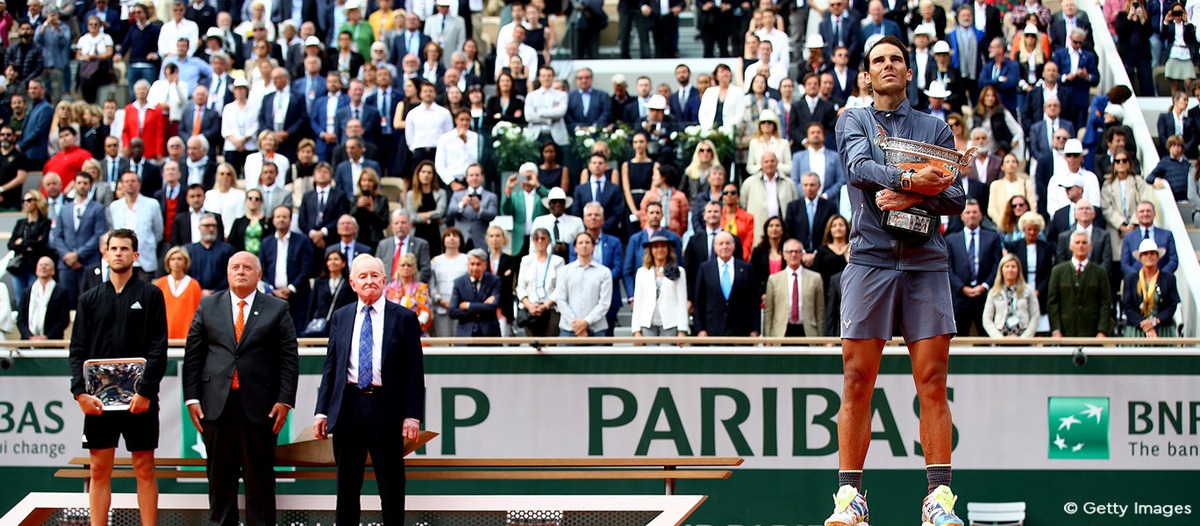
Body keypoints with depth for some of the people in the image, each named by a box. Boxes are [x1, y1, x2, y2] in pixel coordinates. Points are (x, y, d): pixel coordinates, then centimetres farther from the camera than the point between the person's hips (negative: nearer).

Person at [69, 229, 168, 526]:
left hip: (139, 398, -2)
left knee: (144, 470, 2)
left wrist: (145, 390, -14)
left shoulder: (150, 295, 3)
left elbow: (158, 348, -4)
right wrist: (80, 392, -7)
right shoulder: (90, 299, 11)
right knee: (99, 471, 3)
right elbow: (78, 349, 6)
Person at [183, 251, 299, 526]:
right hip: (217, 406, 2)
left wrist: (284, 400, -7)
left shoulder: (277, 309, 6)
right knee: (220, 475, 6)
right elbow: (192, 355, 8)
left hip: (259, 407, -2)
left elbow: (289, 358, 2)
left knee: (260, 477, 2)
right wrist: (191, 398, 0)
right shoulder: (208, 306, 10)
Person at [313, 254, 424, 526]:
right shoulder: (340, 318, 11)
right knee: (347, 483, 8)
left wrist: (413, 415, -9)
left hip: (386, 407, -3)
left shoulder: (404, 318, 2)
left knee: (391, 484, 3)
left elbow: (415, 370, 0)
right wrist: (322, 411, 3)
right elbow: (330, 367, 11)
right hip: (348, 408, 3)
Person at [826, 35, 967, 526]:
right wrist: (909, 180, -21)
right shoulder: (853, 120, 13)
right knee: (858, 381, -4)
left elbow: (955, 198, 7)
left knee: (932, 381, -5)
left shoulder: (935, 128, 15)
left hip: (926, 260, 1)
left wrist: (912, 200, -11)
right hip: (870, 258, -1)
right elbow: (859, 167, -7)